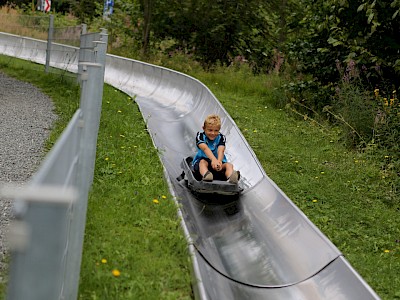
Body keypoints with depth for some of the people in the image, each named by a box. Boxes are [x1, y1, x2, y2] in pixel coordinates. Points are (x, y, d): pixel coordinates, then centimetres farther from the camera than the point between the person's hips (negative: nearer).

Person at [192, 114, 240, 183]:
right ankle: (206, 175, -67)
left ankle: (231, 178, -58)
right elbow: (205, 148, -31)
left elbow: (221, 150, -24)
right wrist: (213, 159, -50)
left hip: (217, 160, 2)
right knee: (203, 162, -34)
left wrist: (219, 161, -48)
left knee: (229, 165, -23)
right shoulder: (200, 136, -11)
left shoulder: (221, 137, -5)